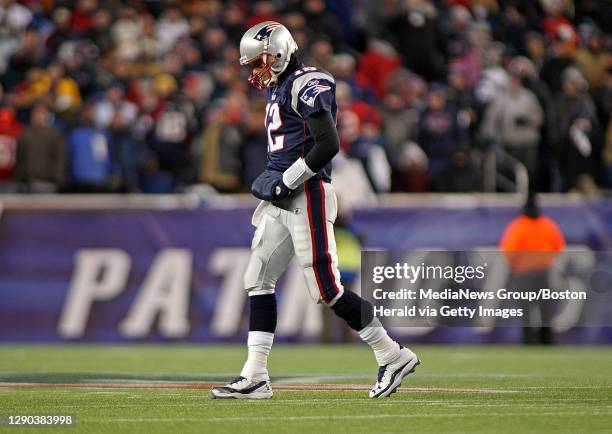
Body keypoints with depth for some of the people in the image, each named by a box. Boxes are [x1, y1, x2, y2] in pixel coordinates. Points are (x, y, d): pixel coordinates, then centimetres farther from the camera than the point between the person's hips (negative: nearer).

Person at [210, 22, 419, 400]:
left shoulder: (306, 86, -12)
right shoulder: (280, 90, 18)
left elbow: (329, 144, -22)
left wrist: (285, 181, -17)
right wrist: (270, 182, 11)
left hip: (307, 197, -10)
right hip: (282, 200, 10)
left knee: (328, 290, -8)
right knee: (258, 280, 4)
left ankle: (393, 357, 4)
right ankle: (255, 378, 5)